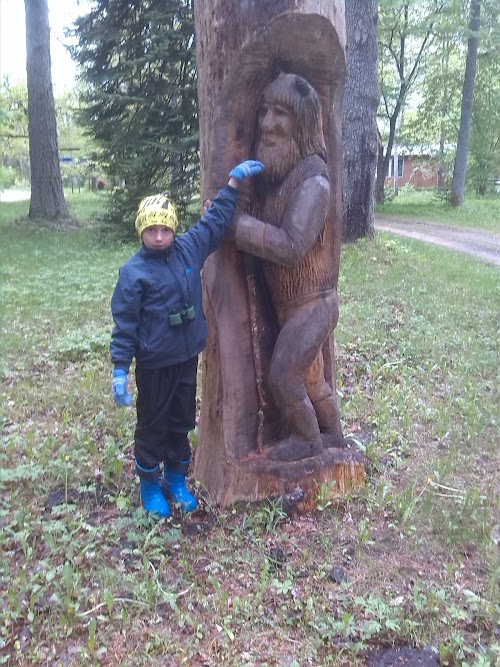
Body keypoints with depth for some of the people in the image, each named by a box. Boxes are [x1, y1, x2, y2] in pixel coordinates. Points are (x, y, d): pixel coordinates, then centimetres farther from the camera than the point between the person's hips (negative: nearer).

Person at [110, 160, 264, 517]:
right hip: (154, 364, -5)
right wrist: (120, 369, -14)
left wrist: (234, 182, 10)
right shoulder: (134, 272, -13)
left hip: (188, 357, 5)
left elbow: (215, 222, 12)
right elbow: (125, 324, -12)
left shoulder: (188, 248, 0)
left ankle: (176, 479, 36)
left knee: (182, 422, 18)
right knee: (152, 425, 11)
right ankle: (151, 485, 30)